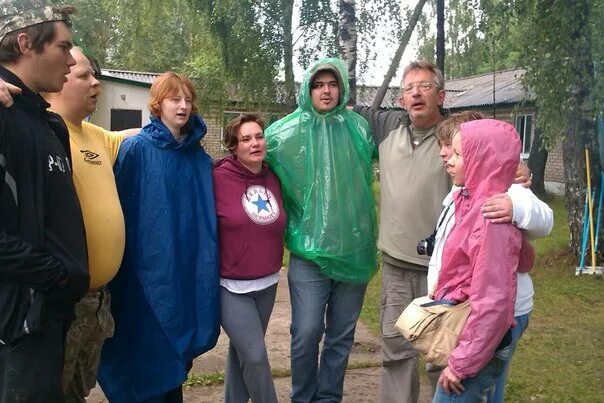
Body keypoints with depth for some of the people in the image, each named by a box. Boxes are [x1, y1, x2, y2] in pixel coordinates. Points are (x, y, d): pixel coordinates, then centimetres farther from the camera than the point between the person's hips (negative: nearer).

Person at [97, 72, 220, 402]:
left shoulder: (199, 158, 9)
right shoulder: (136, 148, -7)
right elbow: (119, 206, -9)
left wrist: (207, 264, 9)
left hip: (188, 270, 5)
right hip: (148, 269, -5)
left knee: (177, 353, 15)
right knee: (148, 354, 3)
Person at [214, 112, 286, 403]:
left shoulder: (273, 180, 4)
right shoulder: (219, 179, -14)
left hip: (267, 283, 5)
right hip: (231, 286, -5)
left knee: (242, 351, 18)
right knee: (255, 356, -8)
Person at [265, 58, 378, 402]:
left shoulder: (359, 128, 3)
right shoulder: (286, 132, -3)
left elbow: (375, 163, 18)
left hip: (354, 249, 3)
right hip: (309, 252, -2)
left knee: (342, 335, 12)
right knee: (306, 334, 0)